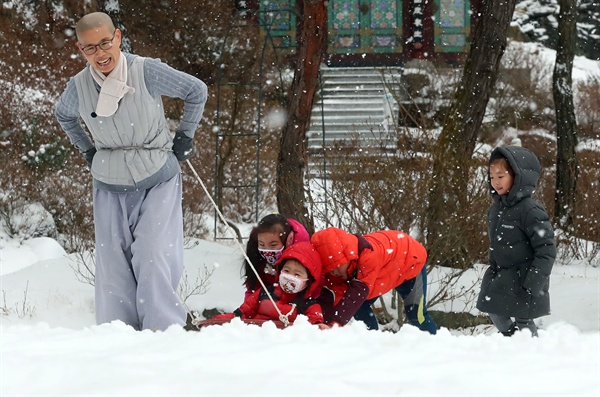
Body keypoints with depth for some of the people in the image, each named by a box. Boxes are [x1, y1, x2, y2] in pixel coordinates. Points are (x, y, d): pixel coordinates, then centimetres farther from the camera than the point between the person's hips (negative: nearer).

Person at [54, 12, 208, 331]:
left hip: (159, 182, -3)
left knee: (152, 258, -17)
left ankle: (165, 331, -10)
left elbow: (196, 91, -1)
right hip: (110, 188, 3)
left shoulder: (147, 72, -16)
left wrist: (184, 138, 2)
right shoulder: (78, 87, -6)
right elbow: (64, 116, 19)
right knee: (112, 266, 0)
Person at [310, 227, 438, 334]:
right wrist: (324, 322, -49)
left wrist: (335, 323, -62)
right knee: (360, 307, -7)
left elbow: (357, 292, -53)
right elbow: (336, 294, -31)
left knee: (416, 314, -7)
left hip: (411, 263, -6)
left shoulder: (369, 256, -48)